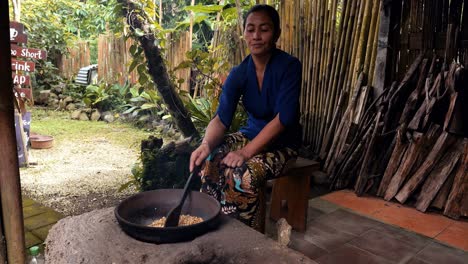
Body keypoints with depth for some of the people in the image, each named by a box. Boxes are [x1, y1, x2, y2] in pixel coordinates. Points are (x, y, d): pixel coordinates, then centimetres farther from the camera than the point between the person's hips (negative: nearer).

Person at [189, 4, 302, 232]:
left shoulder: (289, 66, -16)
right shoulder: (239, 73, -4)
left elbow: (283, 118, -25)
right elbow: (221, 118, -14)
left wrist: (247, 152, -32)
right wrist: (206, 144, -35)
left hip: (282, 142, -4)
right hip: (251, 134, 4)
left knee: (245, 172, -31)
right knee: (209, 160, -22)